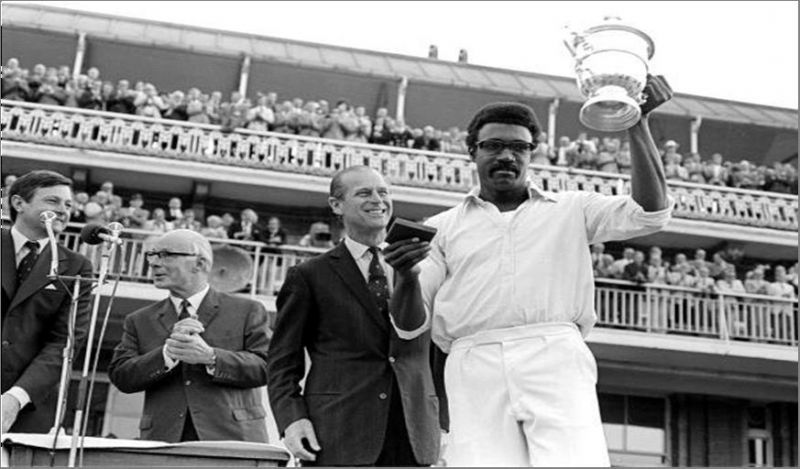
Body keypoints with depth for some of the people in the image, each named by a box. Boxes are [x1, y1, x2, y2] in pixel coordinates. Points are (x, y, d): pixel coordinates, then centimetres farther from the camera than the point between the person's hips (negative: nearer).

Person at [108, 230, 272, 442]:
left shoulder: (247, 311, 8)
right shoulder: (139, 321, 16)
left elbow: (266, 367, -3)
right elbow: (120, 377, 4)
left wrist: (210, 357, -15)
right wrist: (168, 353, -11)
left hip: (231, 439, -2)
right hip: (164, 441, 2)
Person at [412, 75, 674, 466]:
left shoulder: (571, 210, 22)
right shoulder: (443, 227, 21)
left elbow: (649, 213, 8)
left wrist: (637, 122, 2)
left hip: (556, 359, -1)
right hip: (475, 366, 1)